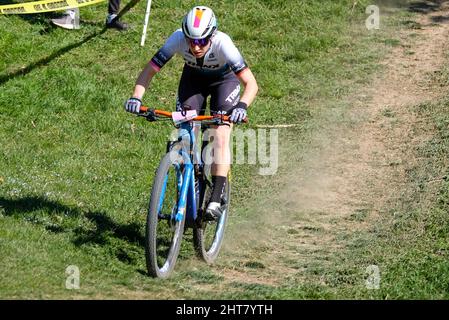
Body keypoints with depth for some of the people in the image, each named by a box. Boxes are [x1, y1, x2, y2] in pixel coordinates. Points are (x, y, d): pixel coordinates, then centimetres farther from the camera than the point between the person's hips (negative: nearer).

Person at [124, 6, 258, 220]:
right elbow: (149, 70, -28)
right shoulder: (178, 39, -34)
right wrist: (136, 97, -45)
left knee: (220, 137, -19)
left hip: (224, 80, -3)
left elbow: (251, 84, -40)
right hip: (193, 78, 3)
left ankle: (216, 200, -18)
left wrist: (241, 107, -59)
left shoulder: (222, 44, -39)